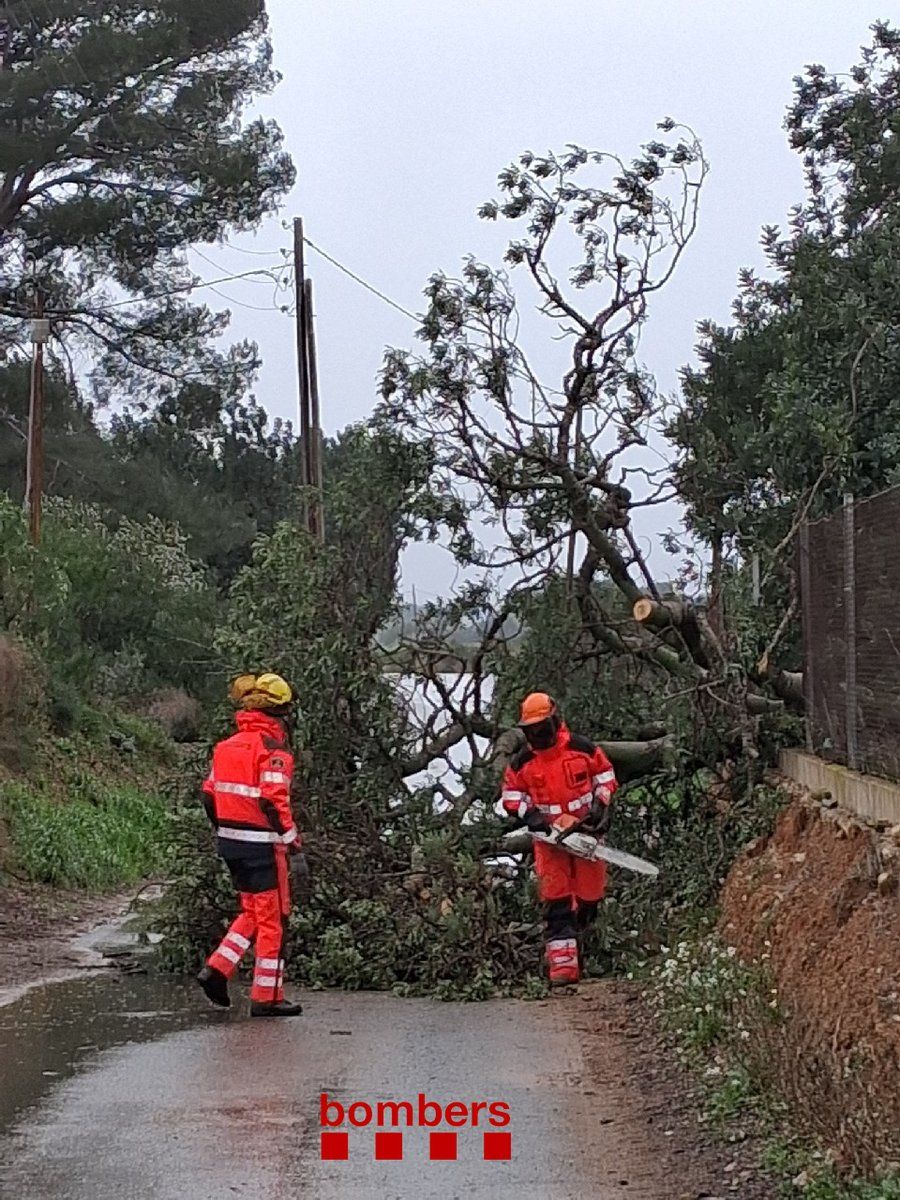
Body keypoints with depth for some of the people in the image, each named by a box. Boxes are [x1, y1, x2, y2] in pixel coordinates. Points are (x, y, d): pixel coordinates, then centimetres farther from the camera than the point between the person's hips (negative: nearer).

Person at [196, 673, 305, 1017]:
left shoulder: (226, 746, 11)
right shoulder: (273, 749, -14)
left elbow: (209, 796, 13)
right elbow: (274, 802, -21)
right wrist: (293, 844, -16)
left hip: (231, 842, 8)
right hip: (262, 845, -8)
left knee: (251, 912, 20)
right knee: (272, 919, 2)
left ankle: (217, 969, 9)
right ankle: (266, 998, 6)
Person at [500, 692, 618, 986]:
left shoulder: (582, 748, -6)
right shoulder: (522, 762, -3)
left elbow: (605, 776, 5)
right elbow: (511, 797, 4)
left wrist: (599, 808, -6)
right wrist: (532, 817, -12)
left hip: (585, 831, 0)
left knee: (590, 893, 6)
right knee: (556, 898, -8)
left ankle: (577, 931, 36)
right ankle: (563, 961, -10)